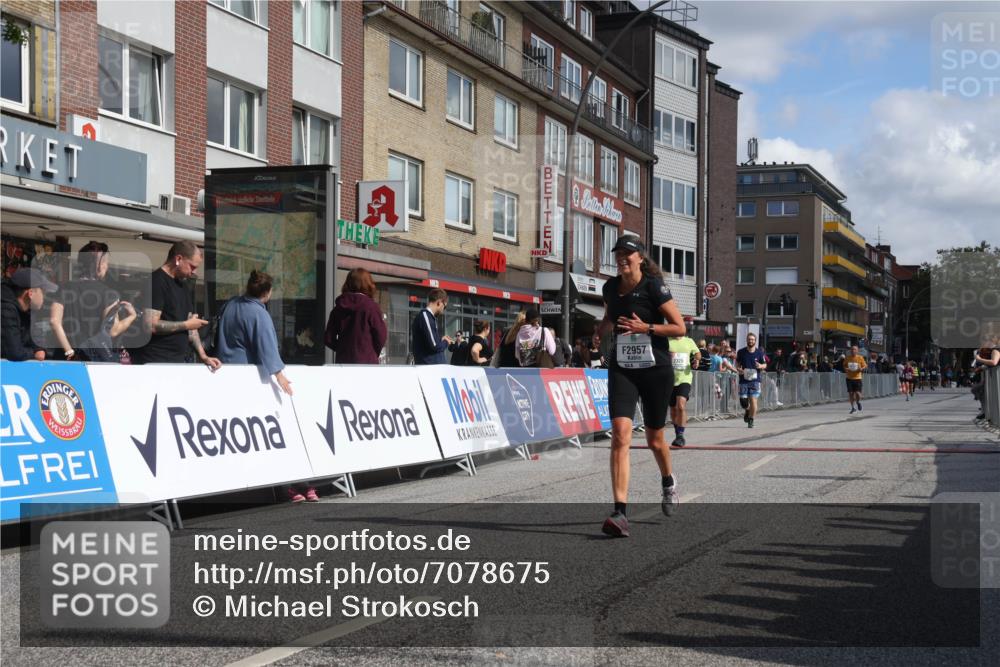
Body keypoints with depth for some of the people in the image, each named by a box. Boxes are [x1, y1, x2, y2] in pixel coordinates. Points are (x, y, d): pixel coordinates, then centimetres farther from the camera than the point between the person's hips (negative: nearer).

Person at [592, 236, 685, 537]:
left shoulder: (654, 287, -11)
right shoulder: (611, 288, 4)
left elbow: (680, 328, -9)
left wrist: (646, 327, -21)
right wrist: (600, 333, 4)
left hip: (656, 370, -3)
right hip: (622, 370, 3)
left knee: (655, 439, 11)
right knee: (621, 433, -16)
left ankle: (668, 482, 47)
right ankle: (620, 512, -20)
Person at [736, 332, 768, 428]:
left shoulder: (760, 352, -1)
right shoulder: (741, 352, 2)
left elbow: (765, 365, 8)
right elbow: (737, 362, 16)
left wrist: (760, 366, -15)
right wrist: (738, 368, -6)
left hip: (755, 380, -1)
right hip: (743, 380, 2)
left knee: (753, 401, -9)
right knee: (743, 401, 1)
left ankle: (751, 420, 6)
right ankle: (747, 411, 36)